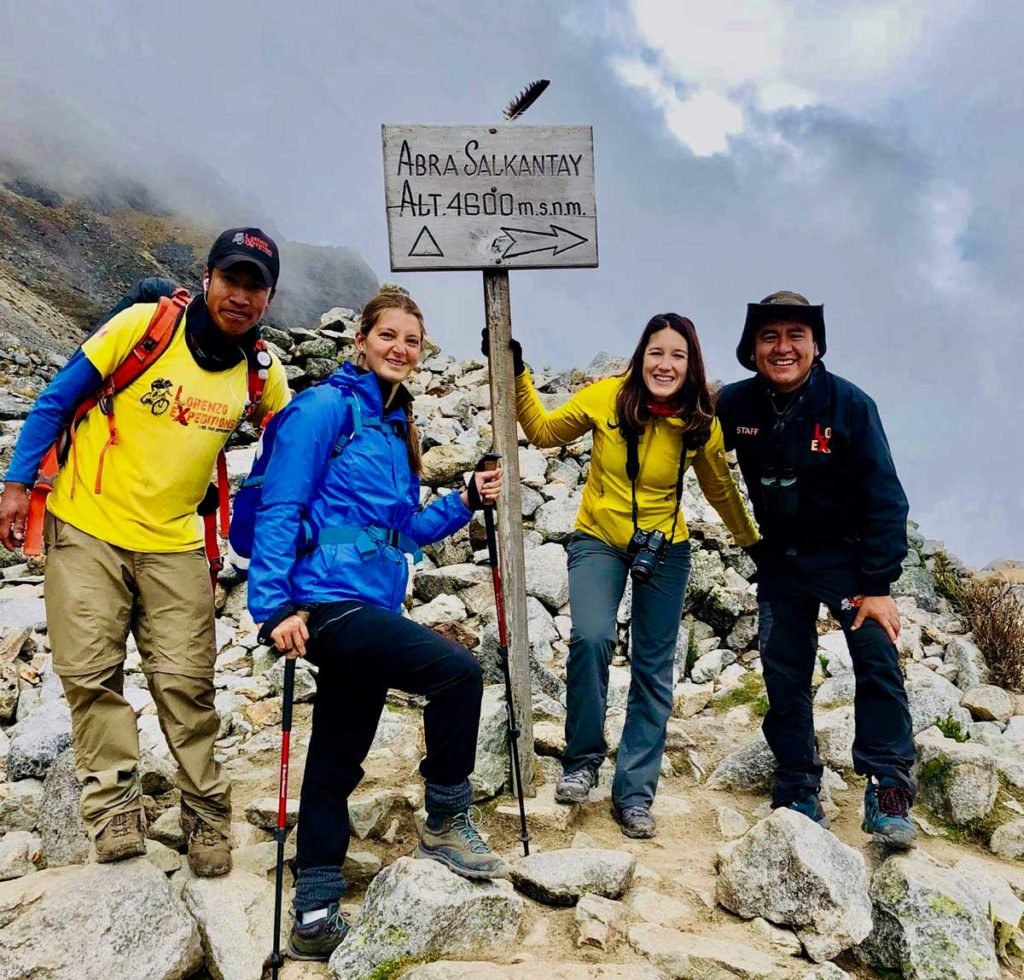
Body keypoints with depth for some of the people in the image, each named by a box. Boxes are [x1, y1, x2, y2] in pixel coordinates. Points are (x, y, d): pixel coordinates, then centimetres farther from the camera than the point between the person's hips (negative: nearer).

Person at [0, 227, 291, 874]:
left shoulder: (264, 375, -2)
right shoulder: (143, 324, -10)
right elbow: (58, 400, -3)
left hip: (174, 543, 2)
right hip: (87, 528, -1)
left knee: (187, 681, 0)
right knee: (91, 672, -2)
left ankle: (207, 809, 15)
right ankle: (115, 804, 11)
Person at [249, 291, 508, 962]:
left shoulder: (397, 427, 18)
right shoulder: (326, 408, -6)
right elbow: (280, 510, -12)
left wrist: (465, 503, 8)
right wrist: (275, 606, -18)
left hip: (372, 608, 8)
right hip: (326, 602, -8)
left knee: (337, 764, 13)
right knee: (457, 670, -22)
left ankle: (315, 917, 24)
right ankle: (447, 824, -1)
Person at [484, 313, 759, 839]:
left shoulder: (702, 425, -10)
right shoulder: (606, 397, -15)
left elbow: (720, 491, 7)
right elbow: (543, 431, 1)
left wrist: (753, 541, 19)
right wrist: (517, 375, -10)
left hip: (665, 551, 2)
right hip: (598, 540, -2)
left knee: (653, 669, 5)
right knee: (591, 639, -26)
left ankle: (634, 794, 19)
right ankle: (583, 757, -1)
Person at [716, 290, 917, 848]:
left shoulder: (849, 404, -17)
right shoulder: (736, 404, -9)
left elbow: (883, 499, -16)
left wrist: (878, 586, -19)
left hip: (845, 555, -3)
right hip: (779, 560, 3)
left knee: (878, 656, -18)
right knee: (784, 676, 5)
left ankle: (888, 792, -5)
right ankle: (799, 795, 18)